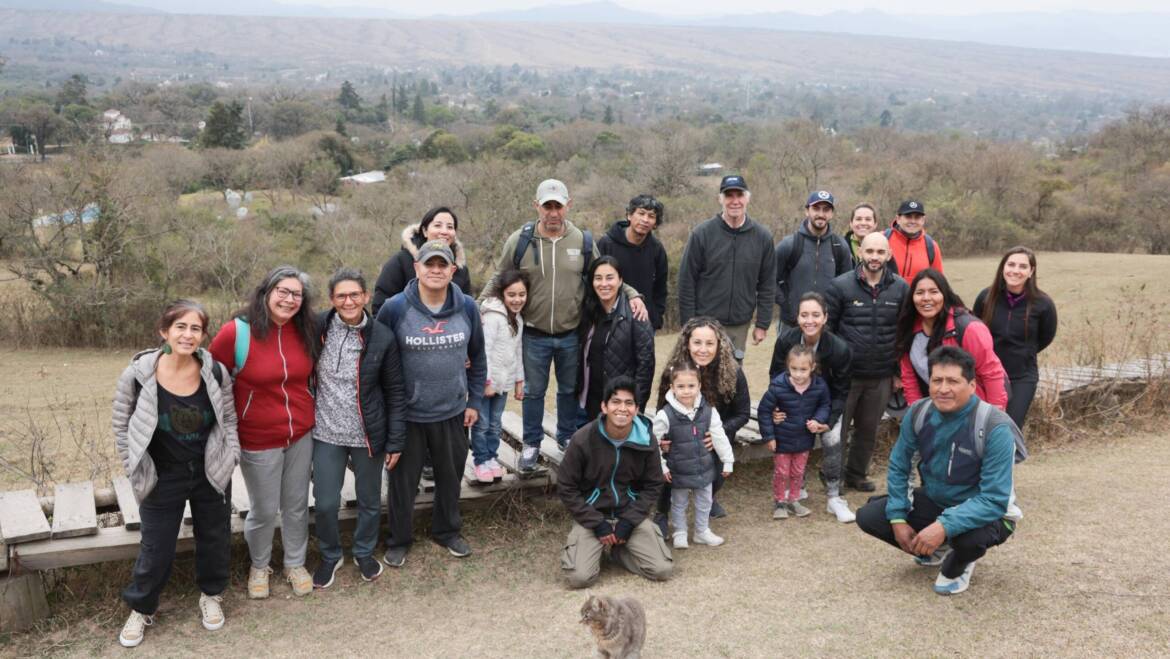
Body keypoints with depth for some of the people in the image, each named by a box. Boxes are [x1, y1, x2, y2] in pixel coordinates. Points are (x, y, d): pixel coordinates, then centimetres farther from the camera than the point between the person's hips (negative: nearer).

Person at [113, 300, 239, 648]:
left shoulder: (216, 372, -12)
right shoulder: (138, 375, -17)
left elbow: (229, 420, 3)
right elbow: (122, 427, -4)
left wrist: (229, 461, -1)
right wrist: (137, 472, -4)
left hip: (211, 476, 2)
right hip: (162, 479, -2)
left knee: (214, 539, 17)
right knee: (156, 549, 10)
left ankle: (211, 595, 43)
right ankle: (140, 609, 35)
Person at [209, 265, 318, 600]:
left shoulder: (305, 331, -2)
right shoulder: (236, 332, -16)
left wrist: (309, 412, 10)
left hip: (302, 434, 4)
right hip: (259, 439, -4)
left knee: (297, 505, 16)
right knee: (265, 510, 9)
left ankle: (295, 563, 36)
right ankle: (259, 566, 35)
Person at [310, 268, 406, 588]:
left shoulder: (383, 338, -10)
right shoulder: (318, 327, -7)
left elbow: (395, 393, -4)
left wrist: (395, 441, -5)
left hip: (368, 435, -1)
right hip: (326, 433, 1)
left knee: (370, 500, 14)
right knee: (326, 503, 6)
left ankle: (364, 552, 40)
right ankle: (330, 555, 33)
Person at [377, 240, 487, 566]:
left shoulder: (467, 307, -4)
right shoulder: (394, 308, -13)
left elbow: (477, 357, 7)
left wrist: (475, 401, 6)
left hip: (453, 413, 3)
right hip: (407, 414, -2)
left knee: (451, 477, 18)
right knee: (403, 480, 12)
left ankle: (447, 530, 40)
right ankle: (399, 540, 32)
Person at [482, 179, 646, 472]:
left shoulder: (583, 241, -3)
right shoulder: (519, 241, -8)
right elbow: (498, 280, 3)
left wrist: (632, 294, -5)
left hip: (572, 334, 1)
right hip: (534, 335, -1)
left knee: (569, 390, 17)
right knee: (533, 391, 13)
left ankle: (568, 438, 38)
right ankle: (532, 444, 31)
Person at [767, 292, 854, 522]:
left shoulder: (840, 349, -26)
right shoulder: (785, 339, -22)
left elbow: (840, 392, -14)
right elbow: (775, 376, -8)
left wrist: (827, 421, -26)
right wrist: (775, 408, -22)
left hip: (826, 404, -1)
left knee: (832, 440, -18)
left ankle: (834, 497, -1)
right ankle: (797, 488, 15)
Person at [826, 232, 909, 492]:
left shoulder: (901, 288, 2)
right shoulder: (840, 286, -6)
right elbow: (826, 328, -3)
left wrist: (899, 371, 6)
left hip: (882, 377, 3)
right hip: (845, 374, -3)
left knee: (868, 429, 15)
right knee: (838, 428, 5)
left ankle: (857, 474, 32)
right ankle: (831, 476, 23)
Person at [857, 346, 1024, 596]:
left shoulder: (995, 429, -29)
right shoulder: (918, 413, -13)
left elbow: (995, 499, -31)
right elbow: (898, 467, 0)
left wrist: (944, 526, -41)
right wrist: (898, 518, -9)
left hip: (981, 513, -5)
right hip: (933, 500, 5)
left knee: (970, 536, -40)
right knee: (868, 517, -9)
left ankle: (956, 567, 1)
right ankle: (937, 549, 17)